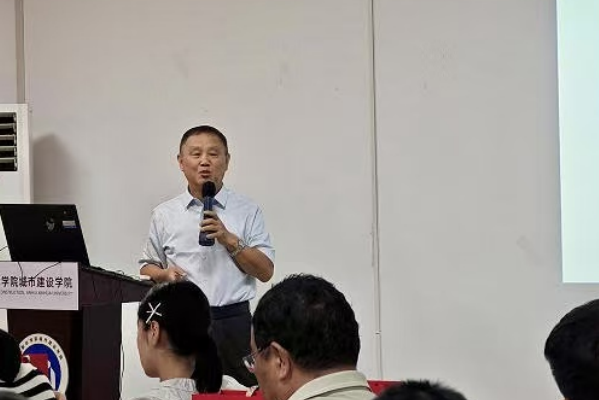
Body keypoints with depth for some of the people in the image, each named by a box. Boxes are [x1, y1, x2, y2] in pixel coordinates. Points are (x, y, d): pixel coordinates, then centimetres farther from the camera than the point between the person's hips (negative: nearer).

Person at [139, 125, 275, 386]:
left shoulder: (248, 211, 7)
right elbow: (147, 268, 17)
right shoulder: (164, 215, 10)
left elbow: (265, 271, 2)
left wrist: (229, 240, -9)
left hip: (234, 323, -1)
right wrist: (164, 274, -5)